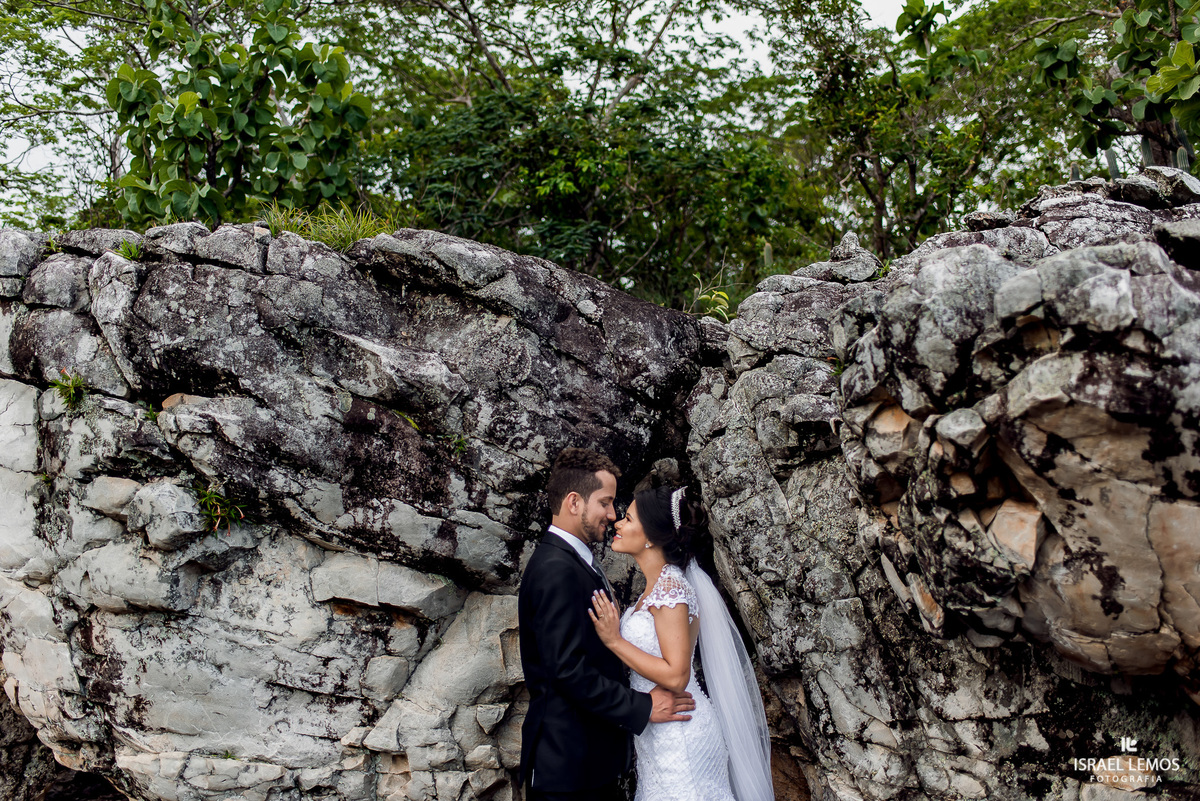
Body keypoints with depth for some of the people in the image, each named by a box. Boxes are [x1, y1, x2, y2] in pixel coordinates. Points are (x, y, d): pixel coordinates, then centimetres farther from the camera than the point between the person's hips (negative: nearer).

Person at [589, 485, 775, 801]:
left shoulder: (671, 589, -21)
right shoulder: (658, 585, 6)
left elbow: (675, 676, -24)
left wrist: (615, 641, -23)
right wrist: (616, 629, 4)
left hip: (678, 738, -9)